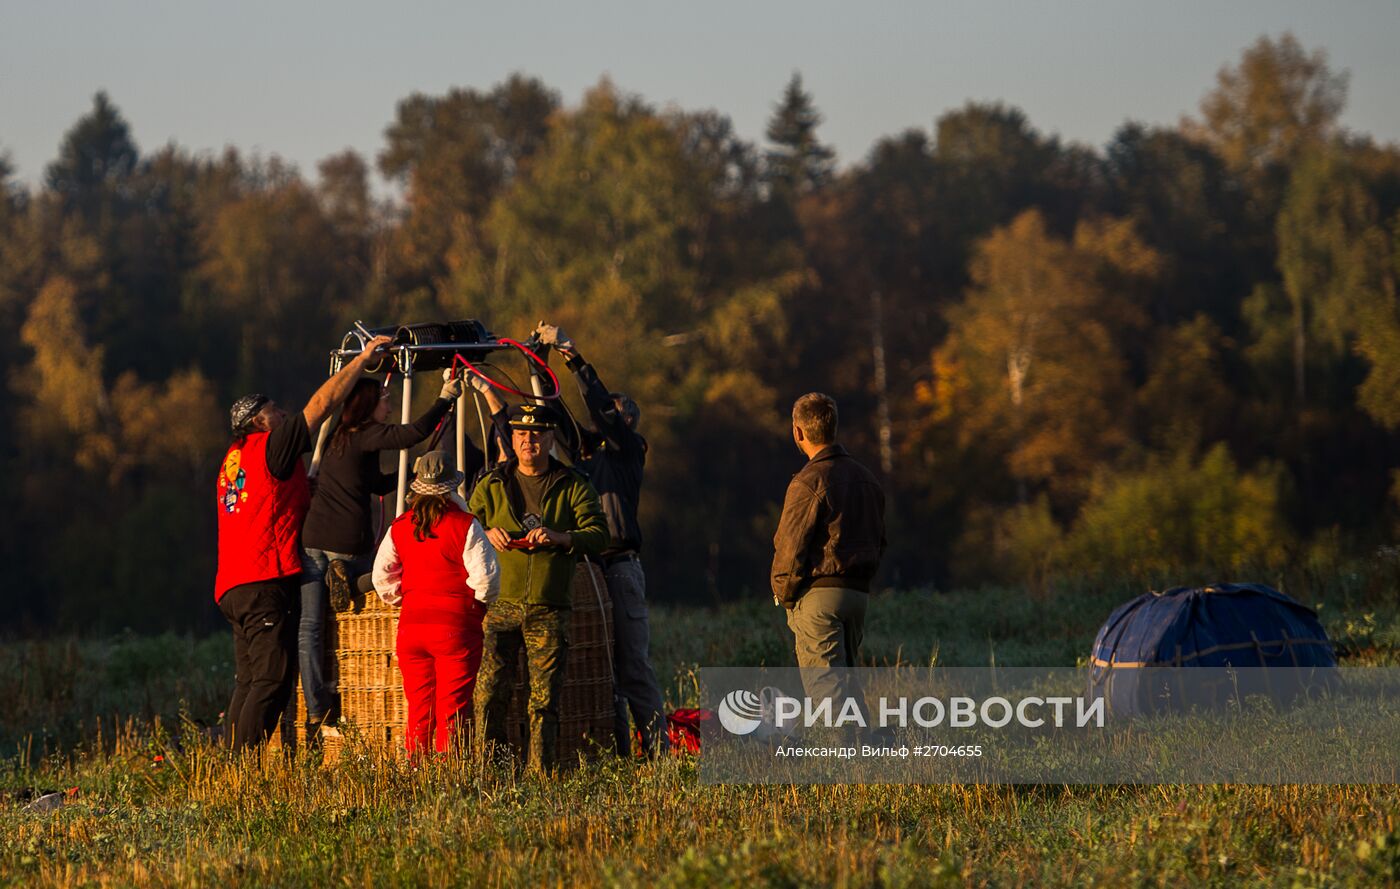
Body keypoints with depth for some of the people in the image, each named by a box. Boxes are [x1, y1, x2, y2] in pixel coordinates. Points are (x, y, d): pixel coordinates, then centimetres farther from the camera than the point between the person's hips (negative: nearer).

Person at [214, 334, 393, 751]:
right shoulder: (270, 447, -4)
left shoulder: (234, 457, 21)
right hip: (265, 583, -9)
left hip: (232, 587, 9)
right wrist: (363, 359, 4)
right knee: (271, 680, -12)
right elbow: (321, 404, -4)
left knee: (249, 682, 9)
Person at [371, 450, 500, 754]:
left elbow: (382, 577, 7)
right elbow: (486, 577, -13)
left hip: (411, 626, 4)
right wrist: (480, 604, 6)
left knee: (419, 711, 11)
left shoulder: (399, 527, 5)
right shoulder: (465, 526, -9)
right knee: (452, 712, -1)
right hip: (457, 626, -4)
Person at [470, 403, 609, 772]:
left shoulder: (573, 486, 7)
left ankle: (541, 773, 4)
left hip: (549, 608, -1)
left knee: (545, 699, -1)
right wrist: (488, 534, -11)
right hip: (500, 605, 1)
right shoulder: (492, 485, 12)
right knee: (489, 692, -7)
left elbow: (599, 535, -1)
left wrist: (560, 538, -20)